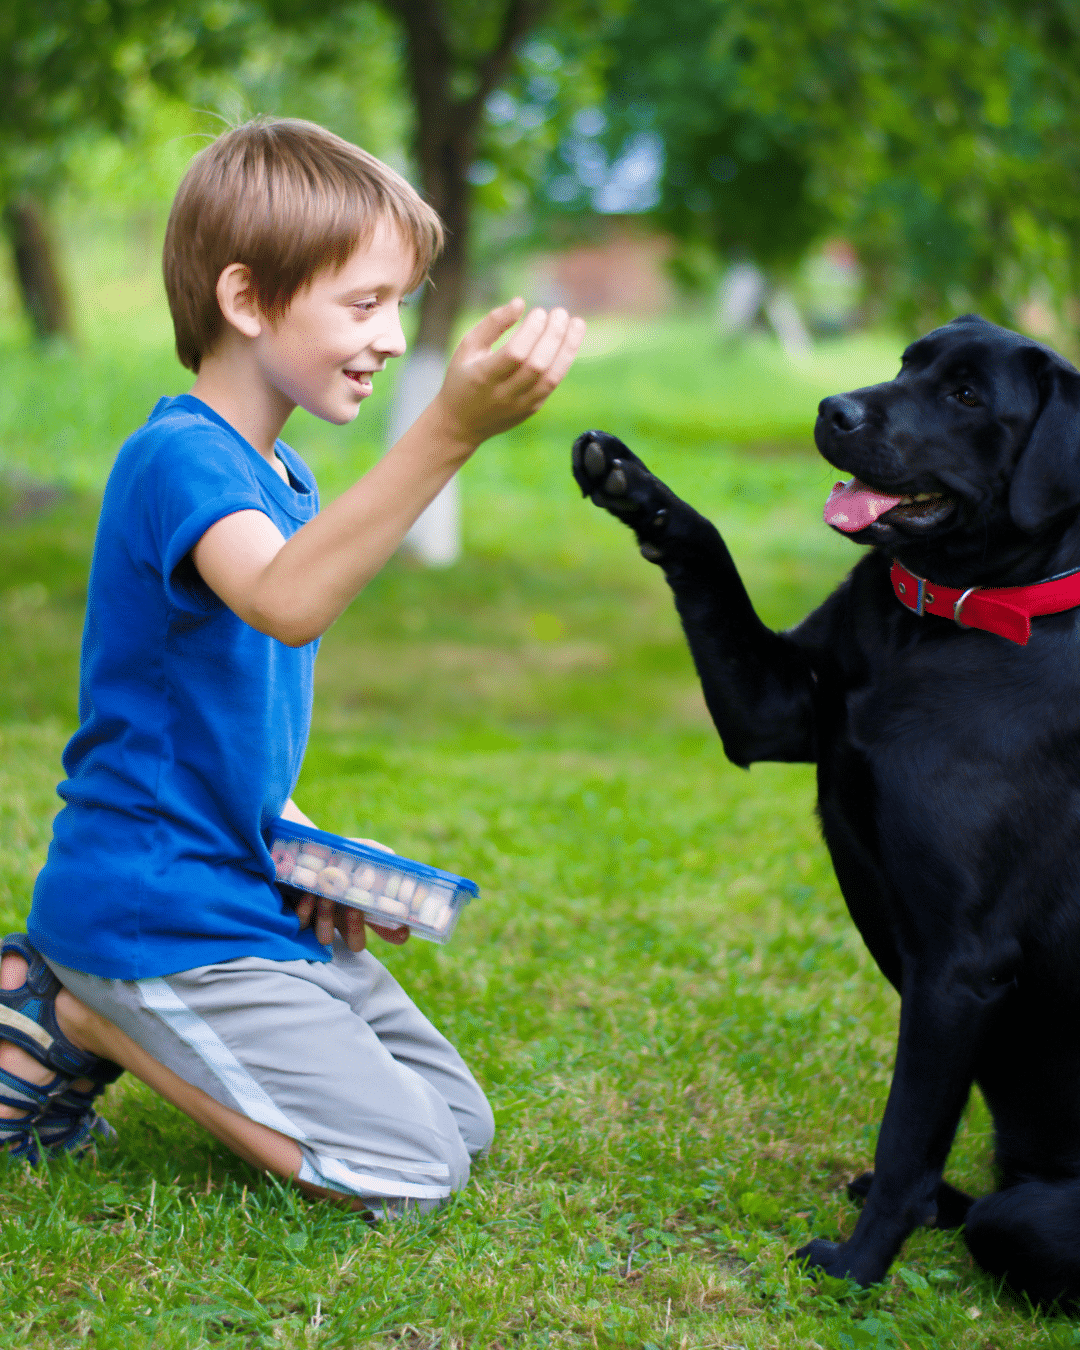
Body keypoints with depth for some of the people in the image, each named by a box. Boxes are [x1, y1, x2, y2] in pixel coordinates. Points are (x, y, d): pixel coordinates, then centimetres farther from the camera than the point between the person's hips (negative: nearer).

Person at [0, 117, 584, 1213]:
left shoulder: (282, 480, 12)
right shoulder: (178, 458, -19)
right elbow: (287, 604, -43)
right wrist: (453, 427, -52)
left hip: (251, 902, 10)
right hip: (156, 906, -10)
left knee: (460, 1123, 13)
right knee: (410, 1174, -10)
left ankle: (91, 1009, 13)